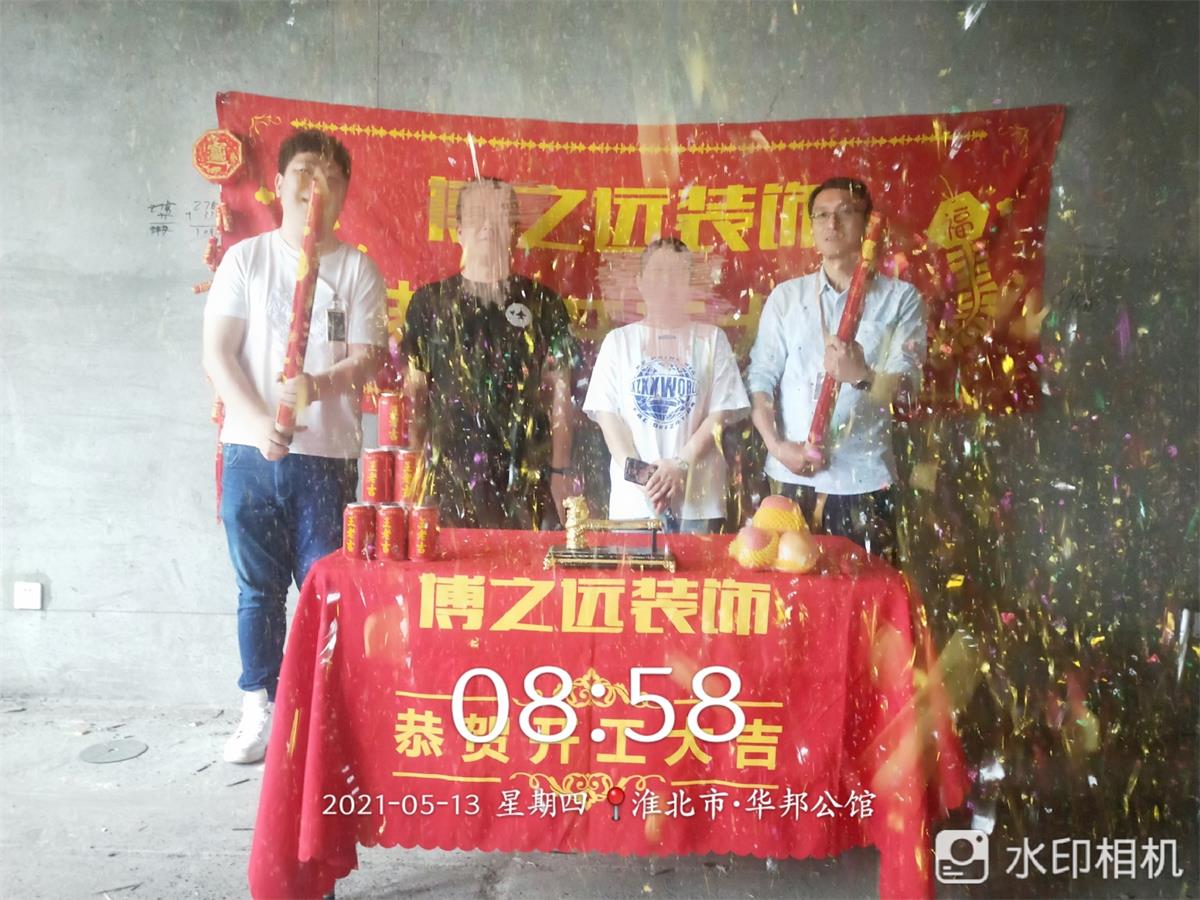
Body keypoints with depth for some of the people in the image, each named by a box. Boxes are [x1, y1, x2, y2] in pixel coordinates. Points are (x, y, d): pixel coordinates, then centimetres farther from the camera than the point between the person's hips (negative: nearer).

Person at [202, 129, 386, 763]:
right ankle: (260, 709, 20)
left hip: (328, 453, -1)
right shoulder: (246, 259, 8)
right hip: (252, 449, 1)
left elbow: (367, 358, -2)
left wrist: (319, 385, -23)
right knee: (258, 587, 7)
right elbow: (217, 353, 2)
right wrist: (257, 420, -13)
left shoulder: (357, 270, 6)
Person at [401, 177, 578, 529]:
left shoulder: (543, 304, 7)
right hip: (449, 478, 0)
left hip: (527, 481, 0)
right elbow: (414, 393, 8)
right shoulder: (429, 302, 7)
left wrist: (561, 471, 0)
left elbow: (559, 392, 6)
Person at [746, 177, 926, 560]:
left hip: (864, 481, -1)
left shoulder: (900, 298, 4)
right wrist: (777, 445, -9)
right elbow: (760, 378, 4)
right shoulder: (786, 296, 9)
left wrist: (862, 377, -26)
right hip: (792, 477, 2)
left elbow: (905, 383, -5)